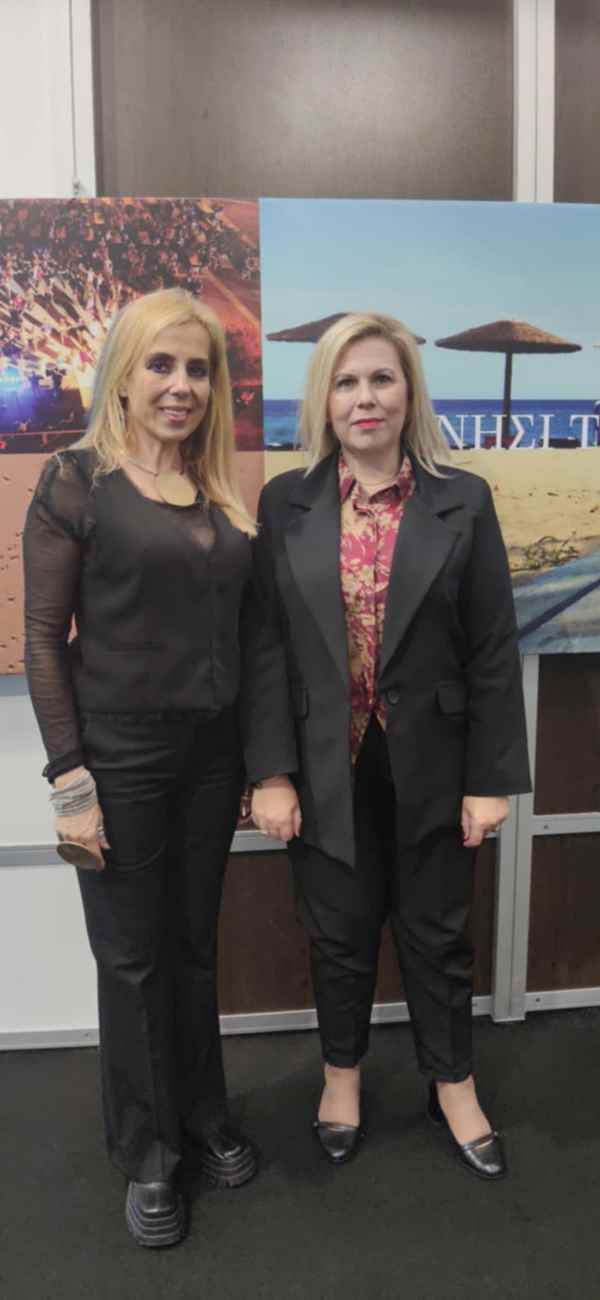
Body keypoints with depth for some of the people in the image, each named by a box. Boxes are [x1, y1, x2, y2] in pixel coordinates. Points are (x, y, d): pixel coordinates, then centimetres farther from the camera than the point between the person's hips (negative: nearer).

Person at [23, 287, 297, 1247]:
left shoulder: (226, 498, 7)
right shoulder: (77, 482, -7)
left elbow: (257, 639, 7)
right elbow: (43, 639, -9)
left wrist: (276, 765, 4)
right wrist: (69, 781, -13)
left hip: (211, 752, 5)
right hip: (118, 752, -4)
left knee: (195, 946, 18)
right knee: (133, 956, 9)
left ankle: (204, 1119, 39)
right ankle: (148, 1155, 31)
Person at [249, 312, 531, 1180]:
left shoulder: (464, 502, -4)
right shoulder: (284, 504, -2)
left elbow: (493, 652, -4)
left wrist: (491, 778, -6)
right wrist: (269, 772, -6)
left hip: (430, 765, 0)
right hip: (327, 767, 1)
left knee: (437, 935, 16)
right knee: (339, 933, 17)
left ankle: (453, 1087, 40)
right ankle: (343, 1075, 43)